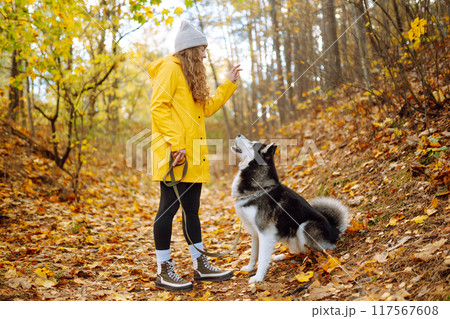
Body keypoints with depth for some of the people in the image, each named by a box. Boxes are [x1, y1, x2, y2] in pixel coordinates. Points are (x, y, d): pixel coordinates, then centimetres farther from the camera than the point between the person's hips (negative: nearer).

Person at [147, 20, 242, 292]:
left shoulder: (191, 75, 25)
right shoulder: (170, 68, -5)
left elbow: (207, 108, 25)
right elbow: (159, 106, -15)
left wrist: (229, 83, 23)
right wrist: (176, 142, -22)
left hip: (193, 154, 10)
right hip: (174, 154, -10)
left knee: (192, 209, 12)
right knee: (169, 207, -5)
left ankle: (201, 266, 19)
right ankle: (164, 271, 3)